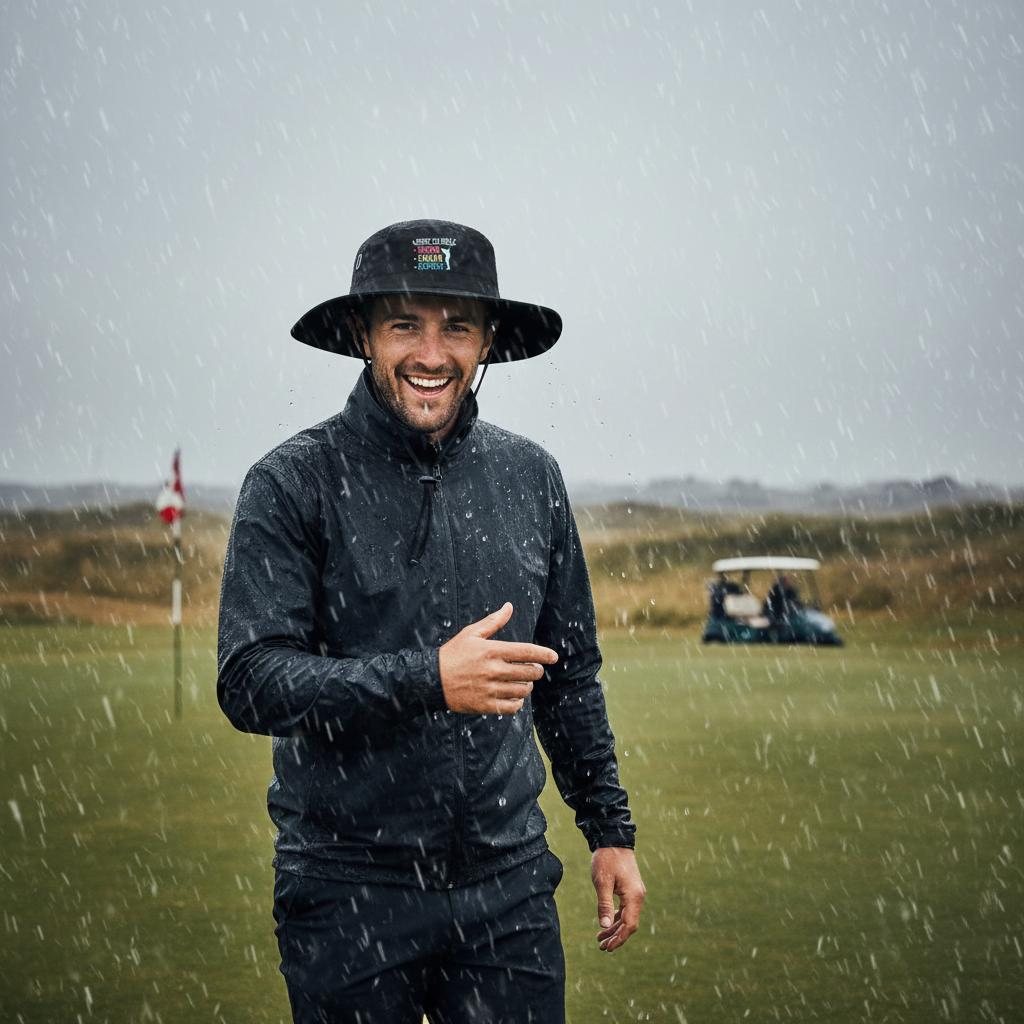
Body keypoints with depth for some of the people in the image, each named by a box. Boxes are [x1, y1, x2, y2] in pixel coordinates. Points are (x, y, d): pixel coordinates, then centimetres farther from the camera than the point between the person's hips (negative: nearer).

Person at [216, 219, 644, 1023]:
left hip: (507, 881, 3)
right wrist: (428, 678, -25)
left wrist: (610, 828, 14)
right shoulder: (294, 483, -7)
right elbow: (249, 682, -15)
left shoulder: (530, 476, 6)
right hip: (348, 892, -3)